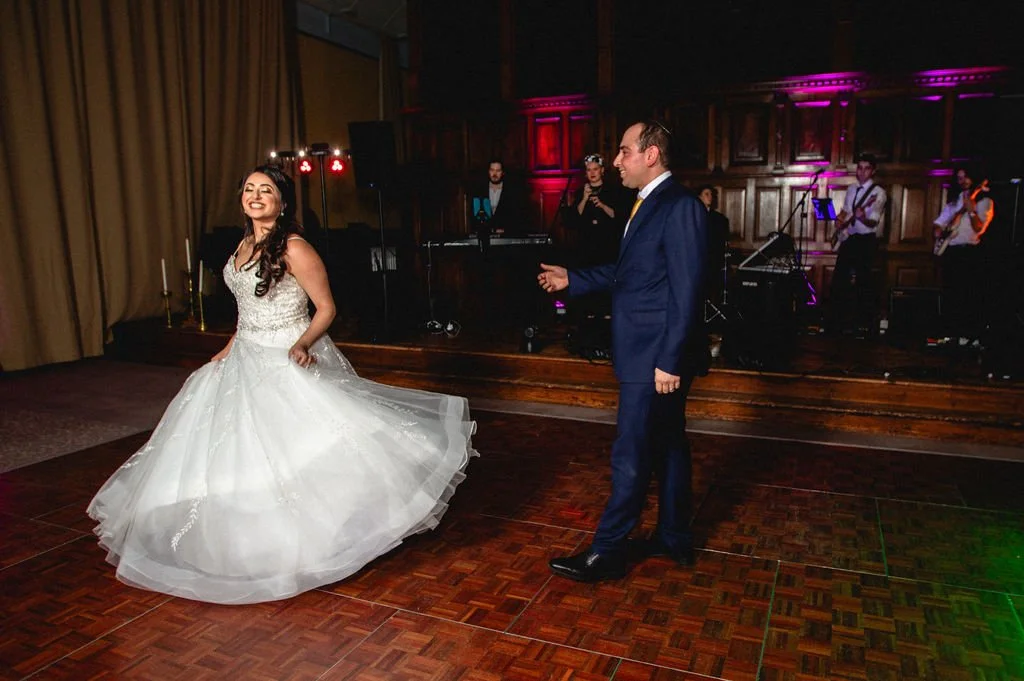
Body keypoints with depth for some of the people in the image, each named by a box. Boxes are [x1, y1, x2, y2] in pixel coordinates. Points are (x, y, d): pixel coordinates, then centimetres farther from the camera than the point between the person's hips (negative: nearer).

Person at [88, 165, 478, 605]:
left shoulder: (294, 249, -15)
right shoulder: (245, 245, 10)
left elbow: (326, 308, -13)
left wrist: (303, 343, -29)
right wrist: (229, 349, 21)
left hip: (287, 362, -9)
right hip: (247, 360, 9)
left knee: (300, 450, -9)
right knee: (243, 450, 13)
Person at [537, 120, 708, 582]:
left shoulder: (680, 207, -17)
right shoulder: (648, 204, 13)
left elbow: (686, 292, -21)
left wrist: (669, 361, -22)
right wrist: (572, 279, 15)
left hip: (656, 355, -10)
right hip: (649, 353, 10)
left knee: (630, 456, -1)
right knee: (667, 446, 17)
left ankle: (607, 552, 12)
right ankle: (674, 539, 32)